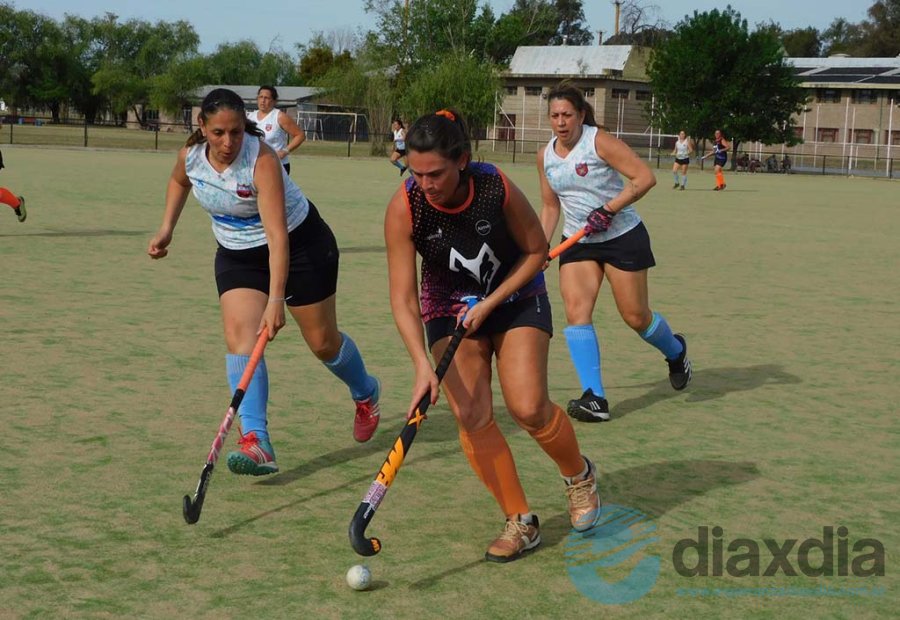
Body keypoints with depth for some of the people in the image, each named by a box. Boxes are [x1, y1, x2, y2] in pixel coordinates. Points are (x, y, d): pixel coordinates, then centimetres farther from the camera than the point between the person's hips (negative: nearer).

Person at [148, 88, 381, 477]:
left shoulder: (262, 161, -34)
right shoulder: (190, 156, -15)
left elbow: (277, 236, -41)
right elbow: (179, 182, 14)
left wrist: (276, 300, -48)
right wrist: (167, 229, 3)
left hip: (299, 245, -5)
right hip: (236, 254, 5)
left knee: (323, 342, 6)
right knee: (239, 336, -17)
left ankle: (366, 394, 39)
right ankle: (255, 443, -23)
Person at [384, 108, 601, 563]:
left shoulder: (498, 189, -26)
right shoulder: (404, 208, -25)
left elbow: (537, 251, -9)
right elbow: (403, 297, -24)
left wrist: (491, 303, -17)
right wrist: (422, 365, -35)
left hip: (516, 298, -1)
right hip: (450, 309, 2)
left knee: (528, 408, -14)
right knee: (471, 418, -12)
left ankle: (579, 474, 17)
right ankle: (520, 521, 1)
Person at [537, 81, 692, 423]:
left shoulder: (599, 142, -16)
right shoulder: (546, 155, 3)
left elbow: (645, 177, -19)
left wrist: (609, 209, -25)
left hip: (622, 237, -5)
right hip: (578, 242, 5)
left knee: (636, 317, 2)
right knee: (575, 310, -15)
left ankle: (676, 351, 37)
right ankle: (594, 398, -17)